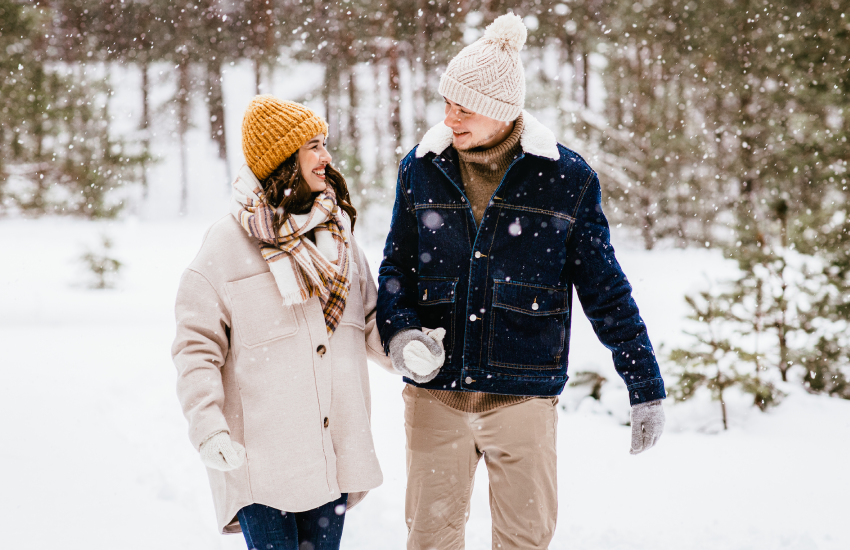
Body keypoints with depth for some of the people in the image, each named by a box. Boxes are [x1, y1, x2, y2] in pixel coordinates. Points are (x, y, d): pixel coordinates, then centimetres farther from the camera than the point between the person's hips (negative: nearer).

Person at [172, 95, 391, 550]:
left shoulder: (337, 234, 11)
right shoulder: (227, 243, -6)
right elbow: (197, 346, -7)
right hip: (260, 457, -5)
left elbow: (371, 319, 17)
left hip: (334, 453, 5)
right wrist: (208, 429, -17)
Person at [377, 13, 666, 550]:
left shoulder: (566, 179, -5)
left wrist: (646, 387, 1)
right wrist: (400, 332, -10)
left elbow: (607, 292, 1)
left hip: (523, 395, -2)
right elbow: (397, 265, 11)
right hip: (435, 392, 2)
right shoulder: (421, 169, 2)